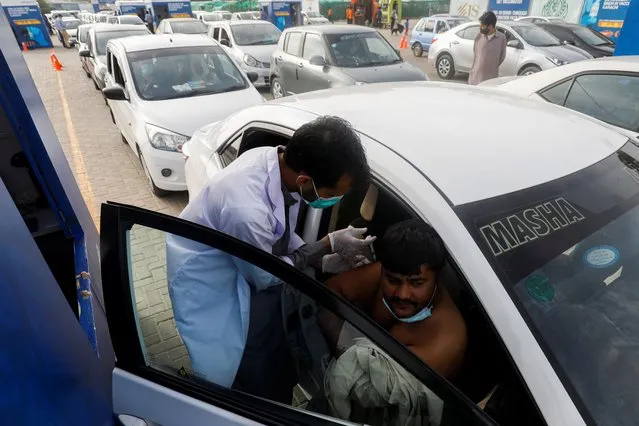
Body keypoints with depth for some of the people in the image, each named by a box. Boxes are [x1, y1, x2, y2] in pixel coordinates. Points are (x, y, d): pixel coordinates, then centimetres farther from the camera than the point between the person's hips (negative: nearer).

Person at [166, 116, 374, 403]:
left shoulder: (281, 160, -18)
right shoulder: (246, 209, -42)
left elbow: (280, 234, -1)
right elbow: (265, 277, -21)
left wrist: (322, 260, -12)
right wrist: (328, 245, -20)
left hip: (248, 261, 7)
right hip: (211, 280, -7)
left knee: (281, 357, 19)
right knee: (257, 376, 8)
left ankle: (277, 410, 44)